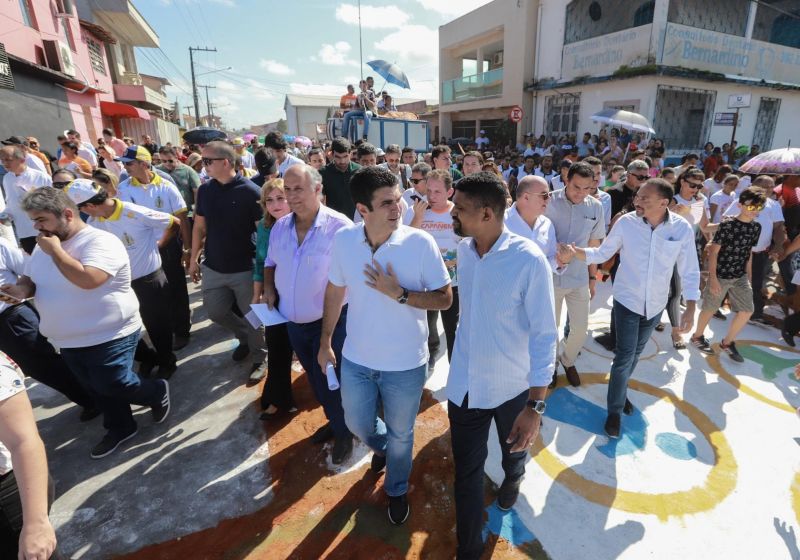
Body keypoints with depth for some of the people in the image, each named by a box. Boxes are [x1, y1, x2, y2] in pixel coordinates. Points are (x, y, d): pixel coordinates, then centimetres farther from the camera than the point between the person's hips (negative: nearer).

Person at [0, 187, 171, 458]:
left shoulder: (100, 241, -21)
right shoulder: (44, 246, 5)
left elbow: (88, 279, -35)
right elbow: (29, 278, 15)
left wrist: (56, 251, -24)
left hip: (109, 337, -8)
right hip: (68, 341, 8)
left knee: (112, 387, -2)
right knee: (97, 390, 18)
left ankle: (158, 392, 25)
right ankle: (120, 427, 38)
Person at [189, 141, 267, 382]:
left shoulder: (250, 192, -14)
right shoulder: (205, 189, 1)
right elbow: (199, 226, 10)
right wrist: (194, 258, 11)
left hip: (244, 268, -5)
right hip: (213, 267, 5)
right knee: (215, 312, 15)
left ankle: (259, 358, 28)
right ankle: (244, 337, 42)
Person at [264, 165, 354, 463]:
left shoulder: (339, 226, -19)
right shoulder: (280, 227, 1)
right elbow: (270, 263, 18)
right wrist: (269, 288, -1)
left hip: (329, 322, -6)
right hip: (293, 322, 6)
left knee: (330, 381, 8)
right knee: (316, 379, 23)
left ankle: (344, 433, 35)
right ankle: (334, 420, 48)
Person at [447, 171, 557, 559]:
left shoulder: (529, 260, -23)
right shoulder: (464, 250, -7)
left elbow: (544, 335, -19)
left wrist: (536, 405, -20)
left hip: (512, 386, -3)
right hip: (464, 383, 3)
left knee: (514, 450, 28)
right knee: (466, 469, 14)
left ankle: (512, 479, 64)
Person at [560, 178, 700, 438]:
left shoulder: (682, 228, -13)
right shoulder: (625, 222, -14)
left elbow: (689, 271, -6)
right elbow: (603, 253, -5)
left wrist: (690, 308, -9)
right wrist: (575, 252, -22)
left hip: (655, 305, 2)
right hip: (627, 301, -2)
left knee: (635, 354, 20)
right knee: (625, 356, -3)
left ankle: (620, 392, 44)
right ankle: (614, 410, 16)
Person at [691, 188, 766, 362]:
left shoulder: (756, 227, 3)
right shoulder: (727, 224, -15)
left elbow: (749, 253, 12)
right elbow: (713, 252, -14)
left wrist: (749, 277, 13)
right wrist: (713, 278, -17)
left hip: (740, 277, 6)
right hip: (720, 275, -6)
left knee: (747, 311, 5)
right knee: (710, 309, 7)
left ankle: (727, 342, 24)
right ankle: (697, 336, 30)